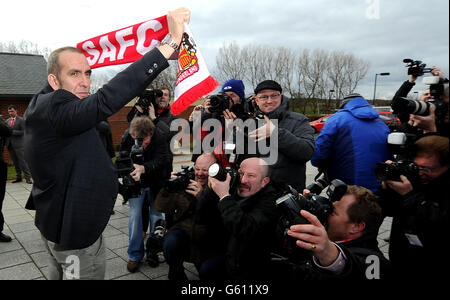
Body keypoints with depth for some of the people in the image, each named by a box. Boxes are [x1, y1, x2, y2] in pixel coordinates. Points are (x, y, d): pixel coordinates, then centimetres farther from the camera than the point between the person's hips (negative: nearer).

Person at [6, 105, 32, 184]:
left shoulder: (21, 120, -3)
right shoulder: (7, 121, 15)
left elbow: (23, 132, -9)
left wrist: (13, 132, -17)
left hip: (18, 144, -6)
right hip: (10, 144, 6)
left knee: (23, 161, -6)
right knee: (15, 162, 10)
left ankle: (28, 178, -5)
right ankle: (18, 177, 17)